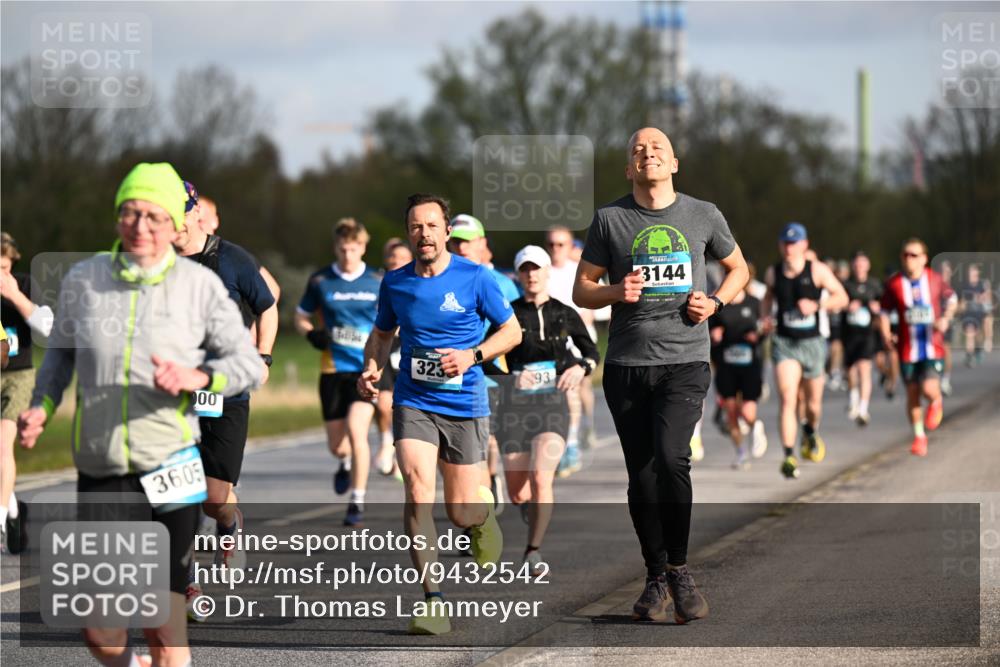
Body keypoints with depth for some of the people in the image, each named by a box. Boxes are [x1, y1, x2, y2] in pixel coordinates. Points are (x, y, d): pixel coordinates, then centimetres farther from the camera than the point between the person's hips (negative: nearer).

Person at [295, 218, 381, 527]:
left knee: (356, 429, -21)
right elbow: (301, 317, 12)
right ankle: (346, 463, 45)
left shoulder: (377, 283, 2)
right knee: (336, 444, 6)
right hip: (332, 370, 2)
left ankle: (357, 501, -10)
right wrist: (312, 334, -9)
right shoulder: (320, 281, 2)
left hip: (367, 368, -2)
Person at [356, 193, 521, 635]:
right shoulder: (395, 283, 4)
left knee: (461, 513, 1)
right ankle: (433, 602, -16)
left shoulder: (476, 278, -5)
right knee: (418, 488, -20)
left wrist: (473, 356, -14)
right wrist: (371, 369, 0)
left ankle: (485, 514, 42)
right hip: (413, 403, 1)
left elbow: (512, 331, 3)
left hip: (465, 405, -1)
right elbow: (382, 334, 20)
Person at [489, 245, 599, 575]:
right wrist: (511, 375, -18)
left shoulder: (565, 314, 4)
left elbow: (593, 353, 13)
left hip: (553, 404, -1)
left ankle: (534, 551, -14)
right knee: (517, 494, 5)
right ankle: (532, 506, 43)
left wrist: (581, 367, -8)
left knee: (541, 476, -23)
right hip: (514, 406, 1)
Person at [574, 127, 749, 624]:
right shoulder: (609, 220, 5)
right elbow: (581, 290, 10)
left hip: (684, 361, -1)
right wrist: (615, 293, -11)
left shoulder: (702, 216, 7)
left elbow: (738, 269, 21)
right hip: (626, 364, 1)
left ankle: (679, 570, -6)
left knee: (670, 458, -20)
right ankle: (656, 577, 18)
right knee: (641, 476, 4)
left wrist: (715, 303, 2)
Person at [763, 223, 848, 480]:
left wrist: (816, 305, -18)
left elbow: (841, 297, -2)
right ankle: (789, 456, -21)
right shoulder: (773, 273, 3)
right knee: (787, 400, -17)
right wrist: (766, 317, 4)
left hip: (812, 343, 0)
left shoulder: (818, 270, -5)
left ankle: (811, 431, 47)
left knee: (813, 404, 13)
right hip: (784, 343, 0)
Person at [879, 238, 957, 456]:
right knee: (912, 394, 8)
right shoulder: (894, 284, -4)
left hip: (933, 347, -1)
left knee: (929, 389, -18)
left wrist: (946, 319, -3)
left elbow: (951, 298, 15)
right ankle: (919, 437, 27)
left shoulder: (935, 279, -3)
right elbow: (885, 311, 8)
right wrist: (886, 335, -7)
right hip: (907, 349, 1)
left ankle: (936, 402, 21)